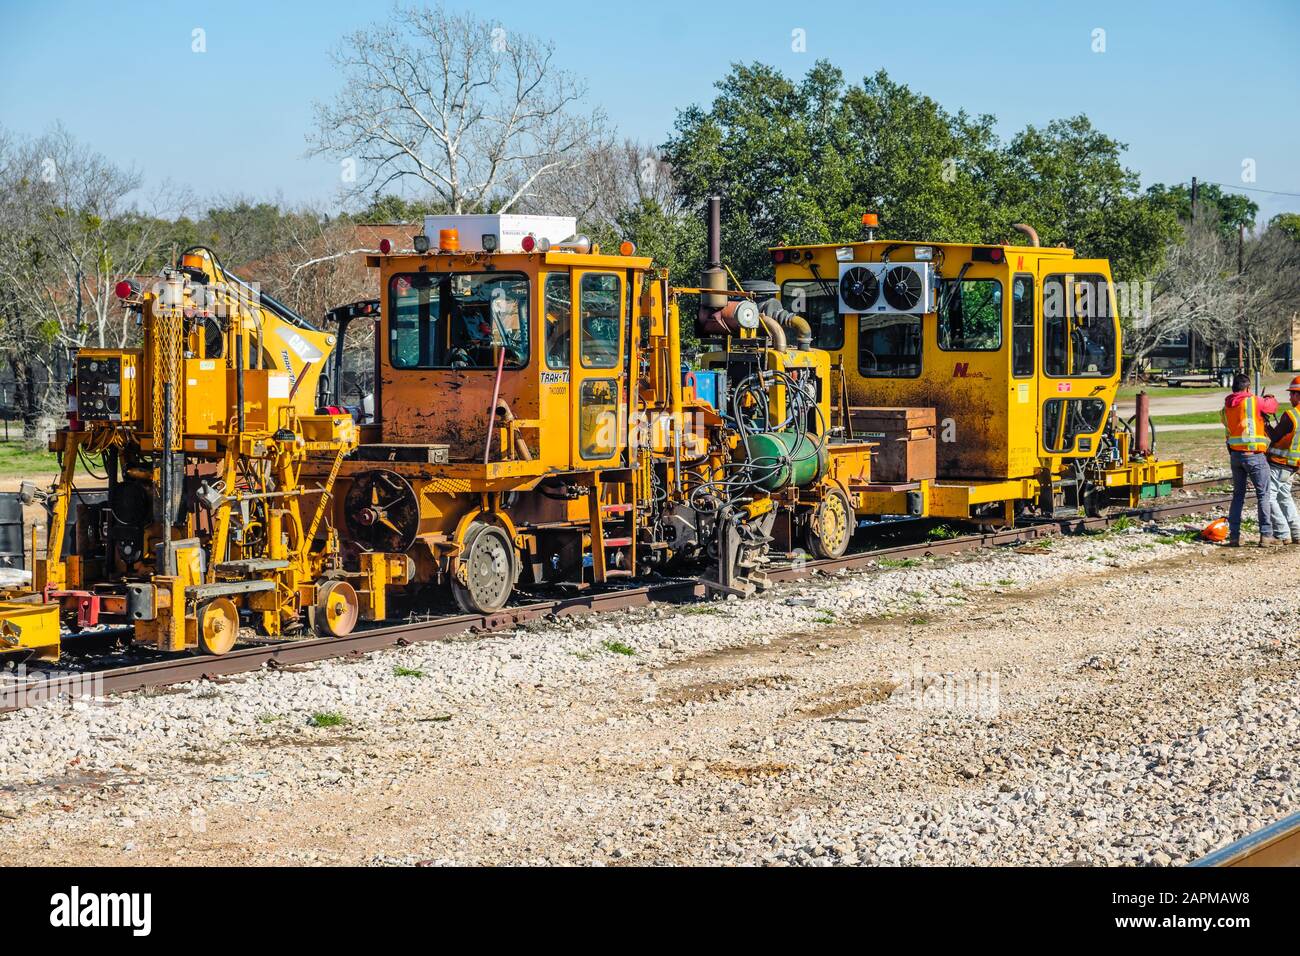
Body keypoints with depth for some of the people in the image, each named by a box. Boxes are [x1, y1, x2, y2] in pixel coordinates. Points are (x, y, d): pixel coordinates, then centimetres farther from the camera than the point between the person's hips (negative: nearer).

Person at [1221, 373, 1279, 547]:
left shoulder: (1226, 407, 8)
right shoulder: (1254, 401, -8)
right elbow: (1272, 407, 5)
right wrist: (1270, 399, 29)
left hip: (1235, 455, 5)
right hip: (1254, 455, -5)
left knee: (1238, 495, 13)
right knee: (1263, 495, 3)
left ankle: (1234, 536, 11)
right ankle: (1266, 535, 0)